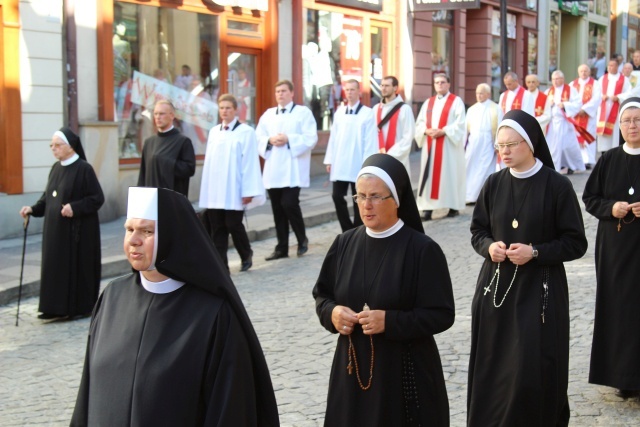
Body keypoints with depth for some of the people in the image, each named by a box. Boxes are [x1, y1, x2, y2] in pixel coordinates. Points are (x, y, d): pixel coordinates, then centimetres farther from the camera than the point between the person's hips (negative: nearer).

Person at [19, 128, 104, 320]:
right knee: (55, 266, 7)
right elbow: (48, 197, 15)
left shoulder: (84, 169, -11)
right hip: (55, 228, 7)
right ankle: (57, 307, 14)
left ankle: (81, 307, 11)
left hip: (77, 230, -7)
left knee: (77, 265, 0)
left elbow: (97, 198, -13)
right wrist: (33, 209, 0)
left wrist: (75, 208, -22)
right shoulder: (56, 168, 10)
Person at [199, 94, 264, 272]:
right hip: (214, 190, 5)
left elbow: (250, 162, -7)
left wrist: (248, 191, -12)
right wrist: (206, 189, 10)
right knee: (217, 228, 3)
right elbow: (208, 161, 13)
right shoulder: (214, 132, 12)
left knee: (233, 224, -3)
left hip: (234, 190, -5)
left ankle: (246, 255, 22)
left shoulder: (246, 132, -4)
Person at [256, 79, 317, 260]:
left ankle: (302, 239, 9)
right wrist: (270, 140, -9)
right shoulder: (268, 114, 16)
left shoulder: (303, 112, 2)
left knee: (289, 204, -14)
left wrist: (289, 139, -16)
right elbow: (258, 138, 11)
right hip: (273, 169, 5)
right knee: (277, 208, 6)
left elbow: (311, 138, -8)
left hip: (293, 169, -5)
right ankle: (282, 248, 14)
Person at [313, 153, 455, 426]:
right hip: (352, 368, 4)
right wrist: (332, 312, -9)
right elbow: (321, 294, 13)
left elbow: (442, 315, -12)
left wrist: (389, 322, -22)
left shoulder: (423, 250, -12)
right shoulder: (344, 244, 2)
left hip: (406, 372, -4)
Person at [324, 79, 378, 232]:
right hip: (339, 164, 4)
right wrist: (329, 160, 7)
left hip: (358, 164, -4)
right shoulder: (339, 112, 9)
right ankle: (348, 230, 13)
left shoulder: (368, 113, -5)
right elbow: (333, 137, 10)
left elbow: (370, 141, -7)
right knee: (337, 196, 1)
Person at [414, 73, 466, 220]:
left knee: (450, 174, -2)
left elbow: (460, 124, -9)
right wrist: (426, 130, -9)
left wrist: (443, 131, -18)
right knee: (430, 176, 0)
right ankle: (428, 209, -1)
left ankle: (454, 207, 7)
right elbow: (419, 123, 12)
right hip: (430, 145, 5)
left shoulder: (456, 101, 1)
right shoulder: (428, 102, 16)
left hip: (449, 145, -4)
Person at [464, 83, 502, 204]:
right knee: (471, 169, 1)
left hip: (487, 144, -4)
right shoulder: (472, 109, 14)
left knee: (486, 170, -3)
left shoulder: (495, 109, 2)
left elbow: (500, 128, -3)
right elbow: (467, 128, 12)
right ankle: (471, 196, 5)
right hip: (473, 144, 4)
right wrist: (464, 143, 6)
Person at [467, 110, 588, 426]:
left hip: (539, 292, -3)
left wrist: (535, 252, -17)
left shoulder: (557, 186, -8)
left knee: (533, 371, -5)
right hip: (495, 286, 4)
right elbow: (478, 231, 12)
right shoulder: (494, 184, 3)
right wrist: (489, 246, -9)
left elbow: (576, 243, -5)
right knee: (492, 367, 5)